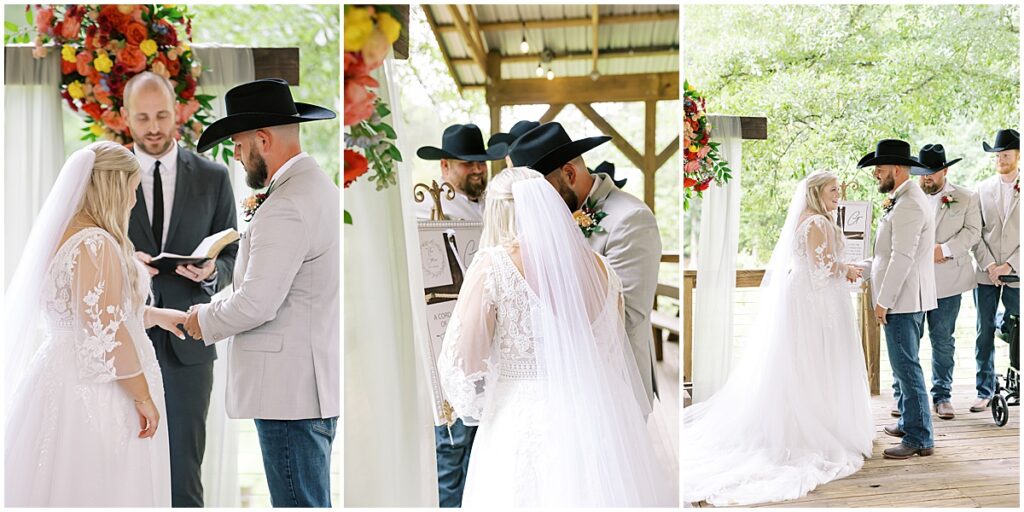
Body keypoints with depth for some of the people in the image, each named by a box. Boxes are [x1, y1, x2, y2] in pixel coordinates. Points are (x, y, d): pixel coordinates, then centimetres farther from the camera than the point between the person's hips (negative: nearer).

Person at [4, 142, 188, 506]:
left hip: (62, 378, 10)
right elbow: (107, 335, -23)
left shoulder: (64, 235, 11)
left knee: (64, 489, 16)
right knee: (98, 492, -1)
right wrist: (143, 396, -16)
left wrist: (156, 316, 28)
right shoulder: (97, 244, -19)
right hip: (96, 396, -10)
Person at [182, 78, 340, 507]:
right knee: (310, 499, 16)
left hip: (290, 390, -10)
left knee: (299, 501, -3)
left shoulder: (286, 208, -19)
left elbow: (256, 303, -20)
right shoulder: (321, 187, 14)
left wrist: (205, 319, -3)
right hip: (317, 385, 10)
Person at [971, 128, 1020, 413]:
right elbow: (975, 232, 4)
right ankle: (985, 392, 11)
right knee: (985, 333, 5)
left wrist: (1009, 266, -10)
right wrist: (989, 265, -7)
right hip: (985, 272, 2)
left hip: (1016, 273, -2)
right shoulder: (983, 189, 8)